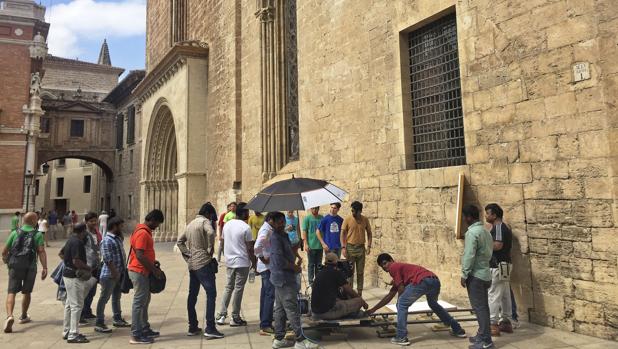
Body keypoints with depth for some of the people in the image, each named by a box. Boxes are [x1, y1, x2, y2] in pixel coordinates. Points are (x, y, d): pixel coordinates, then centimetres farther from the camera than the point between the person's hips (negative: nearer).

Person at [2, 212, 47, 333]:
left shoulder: (15, 232, 8)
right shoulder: (38, 234, 0)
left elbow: (4, 251, 8)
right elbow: (41, 251, -11)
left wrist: (7, 262, 27)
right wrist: (45, 268, -12)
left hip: (15, 266, 1)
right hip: (30, 267, -1)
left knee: (11, 292, 0)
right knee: (27, 292, 17)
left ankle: (9, 316, -22)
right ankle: (23, 316, 31)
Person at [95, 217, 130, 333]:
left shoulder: (118, 238, 11)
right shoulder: (107, 240, -17)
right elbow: (108, 259, -22)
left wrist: (123, 270, 14)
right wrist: (115, 273, -21)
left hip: (119, 274, 9)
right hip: (109, 275, -9)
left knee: (117, 297, 18)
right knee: (104, 298, -1)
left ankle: (117, 319, 29)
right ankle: (99, 323, 7)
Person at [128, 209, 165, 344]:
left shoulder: (145, 231, 12)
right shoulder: (142, 233, -20)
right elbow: (139, 256, -24)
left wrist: (153, 265, 16)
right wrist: (154, 269, -18)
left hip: (143, 271, 10)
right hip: (139, 272, -10)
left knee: (145, 301, 16)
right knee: (139, 302, -4)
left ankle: (145, 329, 26)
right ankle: (136, 335, 3)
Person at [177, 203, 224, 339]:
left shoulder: (191, 223, 17)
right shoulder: (205, 221, -8)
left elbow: (180, 241, 21)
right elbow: (211, 233, -30)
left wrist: (187, 255, 13)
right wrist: (210, 249, -17)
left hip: (192, 264, 9)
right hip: (204, 263, -9)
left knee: (192, 295, 13)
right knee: (211, 293, -6)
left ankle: (192, 327, 20)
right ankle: (210, 329, -9)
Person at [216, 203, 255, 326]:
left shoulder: (227, 225, 6)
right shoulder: (245, 227, -15)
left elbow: (225, 241, 13)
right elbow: (250, 248, -13)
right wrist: (254, 262, -3)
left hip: (229, 261, 6)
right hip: (242, 262, -6)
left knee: (228, 287, 15)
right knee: (238, 289, 2)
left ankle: (221, 315, 15)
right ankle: (235, 318, 10)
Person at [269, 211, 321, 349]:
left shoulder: (284, 235, 13)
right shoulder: (275, 237, -17)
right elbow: (279, 260, -23)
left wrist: (295, 264, 7)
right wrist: (295, 267, -11)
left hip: (282, 278, 10)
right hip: (283, 279, -10)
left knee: (280, 308, 14)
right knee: (292, 309, -5)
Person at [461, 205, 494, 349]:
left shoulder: (472, 232, -17)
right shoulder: (485, 231, 12)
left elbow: (469, 256, -20)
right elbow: (489, 252, 16)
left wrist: (464, 275, -13)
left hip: (475, 275, -9)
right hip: (485, 274, 9)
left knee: (479, 307, -5)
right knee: (483, 306, 14)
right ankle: (482, 335, 22)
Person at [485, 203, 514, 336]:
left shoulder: (498, 227, -15)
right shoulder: (504, 227, 17)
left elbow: (498, 245, -27)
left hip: (497, 266, -10)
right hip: (503, 265, 10)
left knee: (493, 295, -7)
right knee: (505, 295, 13)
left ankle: (493, 325, -4)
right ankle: (506, 322, 20)